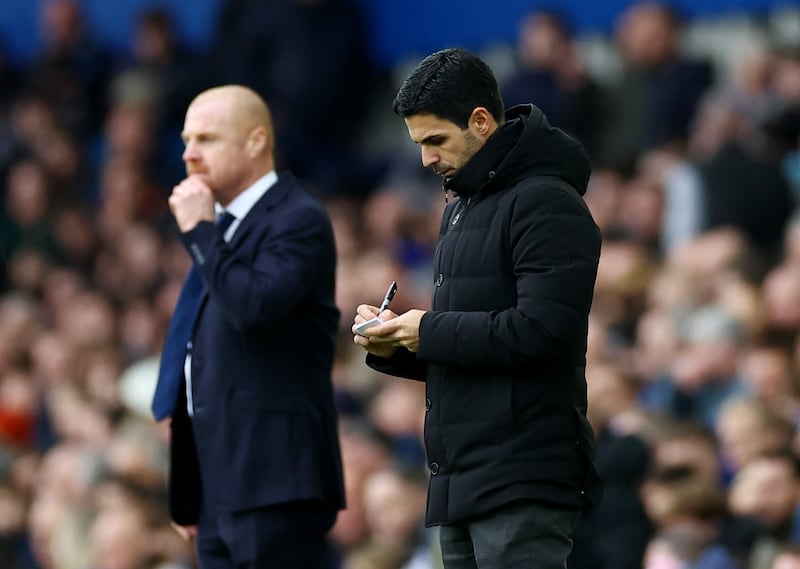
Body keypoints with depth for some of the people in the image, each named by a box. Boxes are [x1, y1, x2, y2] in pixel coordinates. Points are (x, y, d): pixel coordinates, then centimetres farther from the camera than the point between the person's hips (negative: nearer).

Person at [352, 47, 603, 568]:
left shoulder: (545, 203, -10)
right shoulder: (461, 211, 22)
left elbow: (540, 330, -21)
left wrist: (431, 330, -12)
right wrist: (393, 344, 6)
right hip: (462, 483, 10)